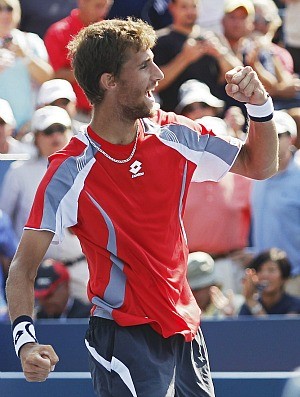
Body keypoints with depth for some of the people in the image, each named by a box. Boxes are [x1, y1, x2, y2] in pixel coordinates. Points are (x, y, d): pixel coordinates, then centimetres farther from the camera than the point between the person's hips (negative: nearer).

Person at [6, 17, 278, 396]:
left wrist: (260, 106, -5)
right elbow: (24, 266, -18)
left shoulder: (173, 134, 2)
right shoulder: (70, 172, -15)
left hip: (186, 330, 6)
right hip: (124, 336, -6)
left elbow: (259, 165, 14)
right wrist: (25, 339, -35)